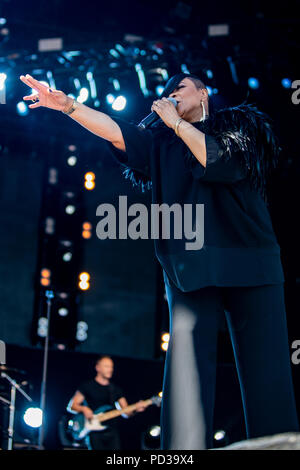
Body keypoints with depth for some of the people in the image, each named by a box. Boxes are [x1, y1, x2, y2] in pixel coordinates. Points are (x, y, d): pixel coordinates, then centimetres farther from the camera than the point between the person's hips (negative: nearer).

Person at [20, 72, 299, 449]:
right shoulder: (163, 142, 21)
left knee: (266, 372, -6)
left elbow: (224, 163, -5)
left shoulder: (242, 123, 14)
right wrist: (68, 106, -8)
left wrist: (177, 122, 2)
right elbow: (117, 132, 7)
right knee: (187, 369, -12)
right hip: (191, 269, 2)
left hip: (250, 264, -1)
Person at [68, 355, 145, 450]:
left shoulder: (116, 389, 16)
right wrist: (83, 409, -18)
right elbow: (71, 406, 1)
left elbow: (126, 412, 12)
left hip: (112, 431, 4)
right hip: (95, 433, -4)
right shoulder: (87, 386, 4)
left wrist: (135, 409, -9)